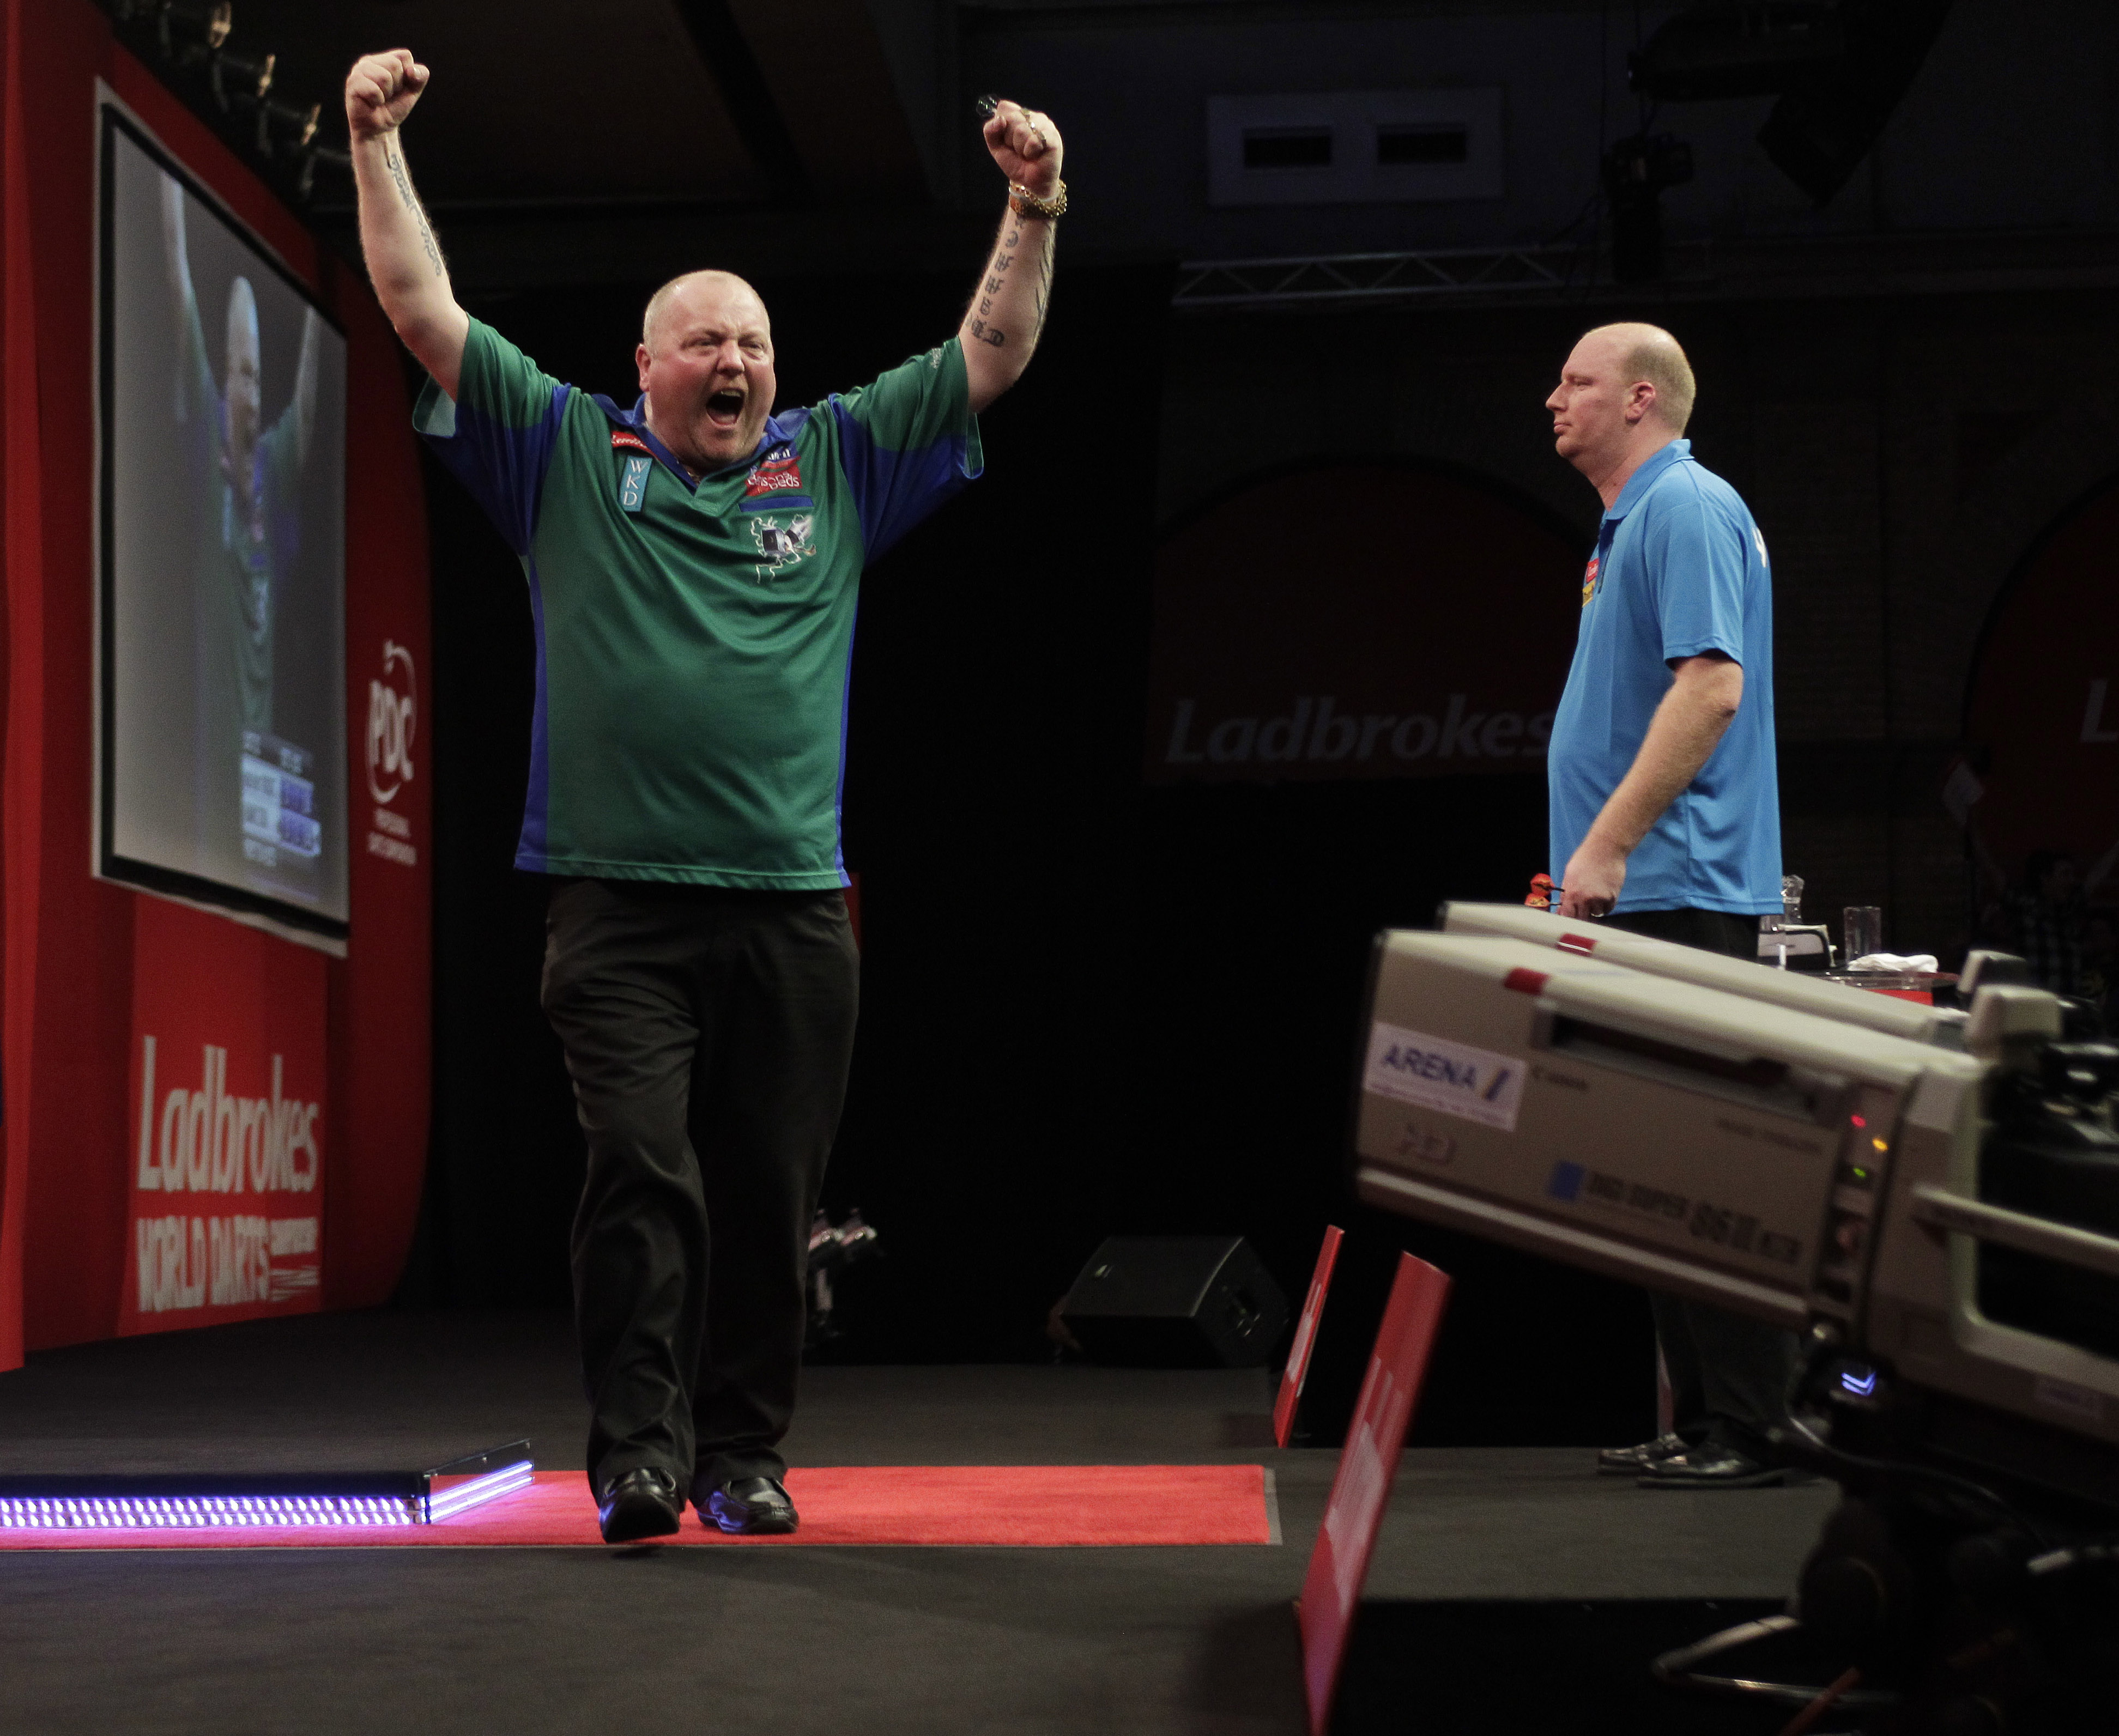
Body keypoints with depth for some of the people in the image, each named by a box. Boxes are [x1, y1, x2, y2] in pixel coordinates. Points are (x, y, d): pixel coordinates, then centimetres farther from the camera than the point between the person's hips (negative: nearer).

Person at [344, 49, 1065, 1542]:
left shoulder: (839, 463, 14)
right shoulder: (569, 453, 10)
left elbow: (994, 355, 12)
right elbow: (426, 312, 7)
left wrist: (1035, 210, 1)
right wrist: (378, 147, 1)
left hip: (794, 909, 2)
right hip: (621, 902, -2)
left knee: (769, 1197, 6)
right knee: (642, 1173, -13)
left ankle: (744, 1453, 16)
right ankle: (639, 1456, -11)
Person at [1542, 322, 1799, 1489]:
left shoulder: (1687, 510, -10)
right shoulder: (1632, 521, 21)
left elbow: (1711, 686, -22)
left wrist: (1607, 845, -23)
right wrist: (1584, 860, 21)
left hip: (1679, 889, -10)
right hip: (1640, 896, 10)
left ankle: (1752, 1426, -5)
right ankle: (1700, 1420, 16)